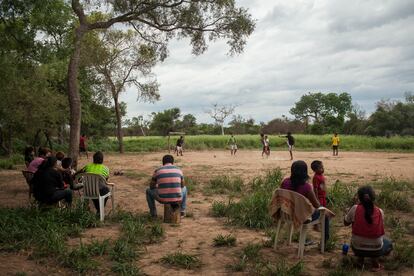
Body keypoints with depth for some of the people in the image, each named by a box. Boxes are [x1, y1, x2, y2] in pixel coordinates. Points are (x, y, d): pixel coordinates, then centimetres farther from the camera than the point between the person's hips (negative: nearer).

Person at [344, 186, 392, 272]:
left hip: (357, 249, 1)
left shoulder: (355, 209, -16)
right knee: (388, 244, 33)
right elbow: (380, 228, 7)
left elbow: (346, 223, -1)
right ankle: (375, 263, 14)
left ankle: (360, 260, 19)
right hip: (375, 249, 0)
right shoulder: (380, 212, -11)